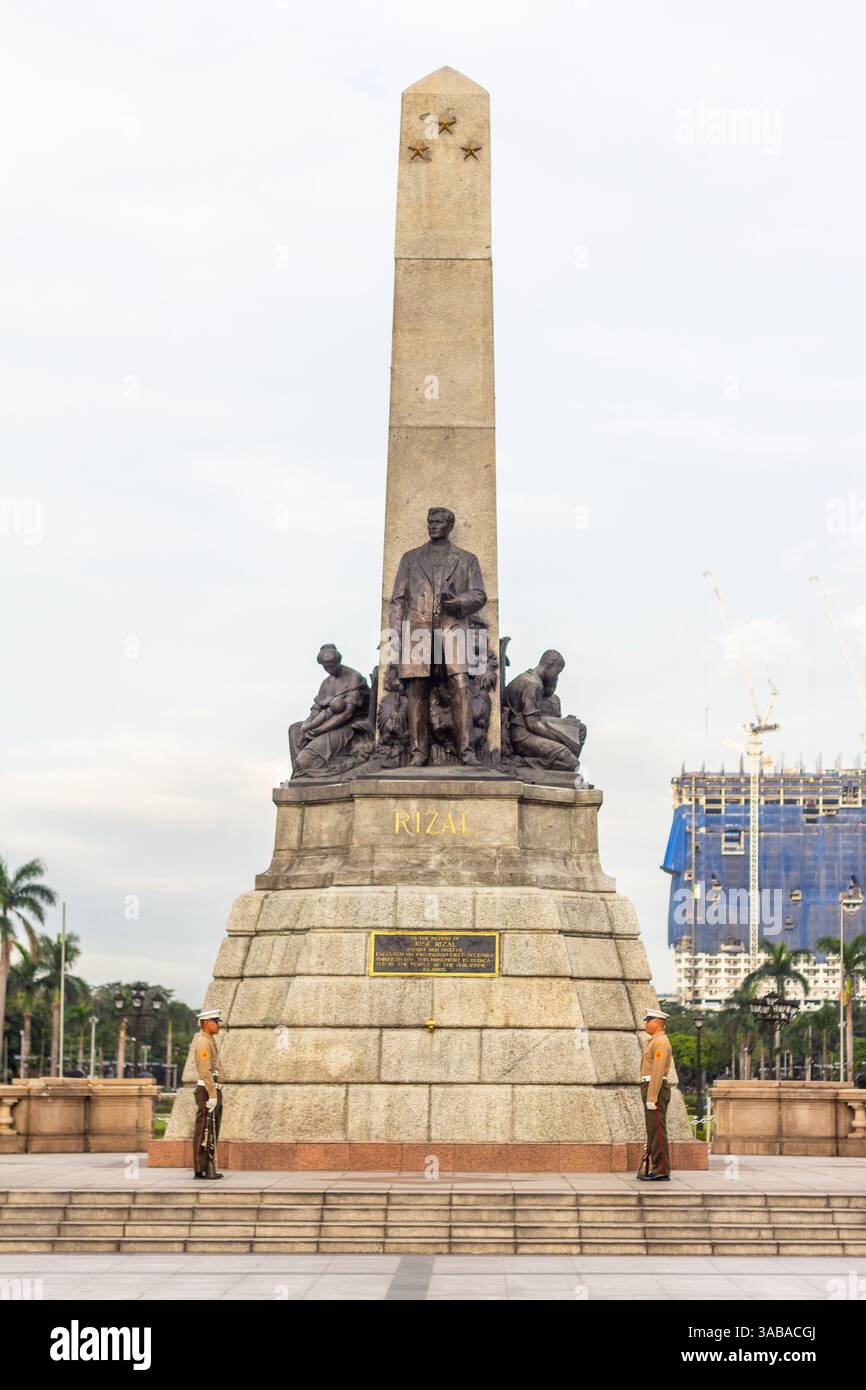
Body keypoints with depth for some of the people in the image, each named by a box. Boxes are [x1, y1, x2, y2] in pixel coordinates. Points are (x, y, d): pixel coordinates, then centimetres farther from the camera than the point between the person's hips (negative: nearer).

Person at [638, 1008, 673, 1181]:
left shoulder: (661, 1042, -14)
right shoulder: (656, 1042, 19)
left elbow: (658, 1072, -21)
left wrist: (651, 1099, -23)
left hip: (655, 1092, -10)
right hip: (652, 1092, 10)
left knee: (657, 1131, -9)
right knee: (653, 1131, 10)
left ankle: (661, 1172, -8)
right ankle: (658, 1170, 11)